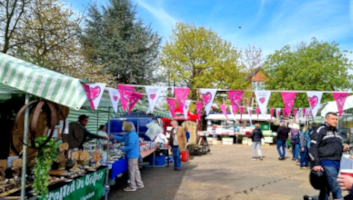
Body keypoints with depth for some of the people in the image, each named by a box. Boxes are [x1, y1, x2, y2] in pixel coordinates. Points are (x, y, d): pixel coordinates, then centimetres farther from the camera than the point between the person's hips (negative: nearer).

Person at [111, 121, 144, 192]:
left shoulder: (131, 135, -22)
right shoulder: (129, 134, 11)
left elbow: (130, 146, -26)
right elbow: (122, 139, 23)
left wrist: (122, 149, -15)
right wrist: (113, 137, 19)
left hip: (132, 155, -10)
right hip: (134, 154, 10)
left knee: (132, 171, 0)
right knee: (136, 170, 18)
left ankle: (132, 187, 11)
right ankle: (139, 184, 28)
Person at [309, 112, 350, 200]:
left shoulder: (336, 132, 20)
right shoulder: (320, 130, -4)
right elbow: (313, 148, -11)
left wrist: (343, 147, 6)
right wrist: (316, 164, -17)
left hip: (337, 163, 7)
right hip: (326, 162, -7)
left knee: (327, 187, 12)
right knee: (335, 188, -13)